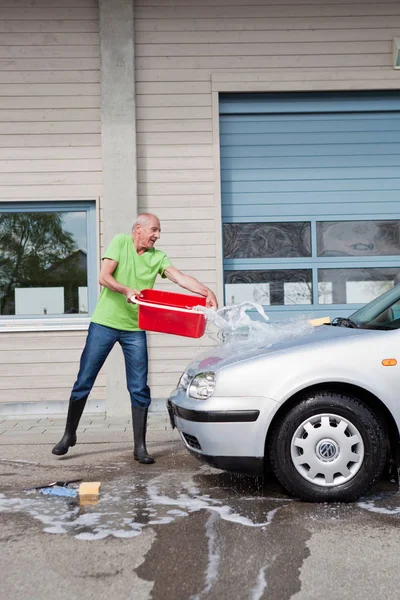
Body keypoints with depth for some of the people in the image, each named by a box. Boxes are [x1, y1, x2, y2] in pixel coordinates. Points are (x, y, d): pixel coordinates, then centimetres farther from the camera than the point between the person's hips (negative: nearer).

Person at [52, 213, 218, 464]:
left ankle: (140, 447, 10)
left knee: (140, 389, 1)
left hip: (135, 329, 3)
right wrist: (126, 290, -27)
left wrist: (207, 292, -24)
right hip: (104, 323, -2)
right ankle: (69, 435, 22)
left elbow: (180, 277, -9)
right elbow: (104, 277, -11)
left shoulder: (157, 257, 4)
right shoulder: (120, 242, -3)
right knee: (84, 382, 4)